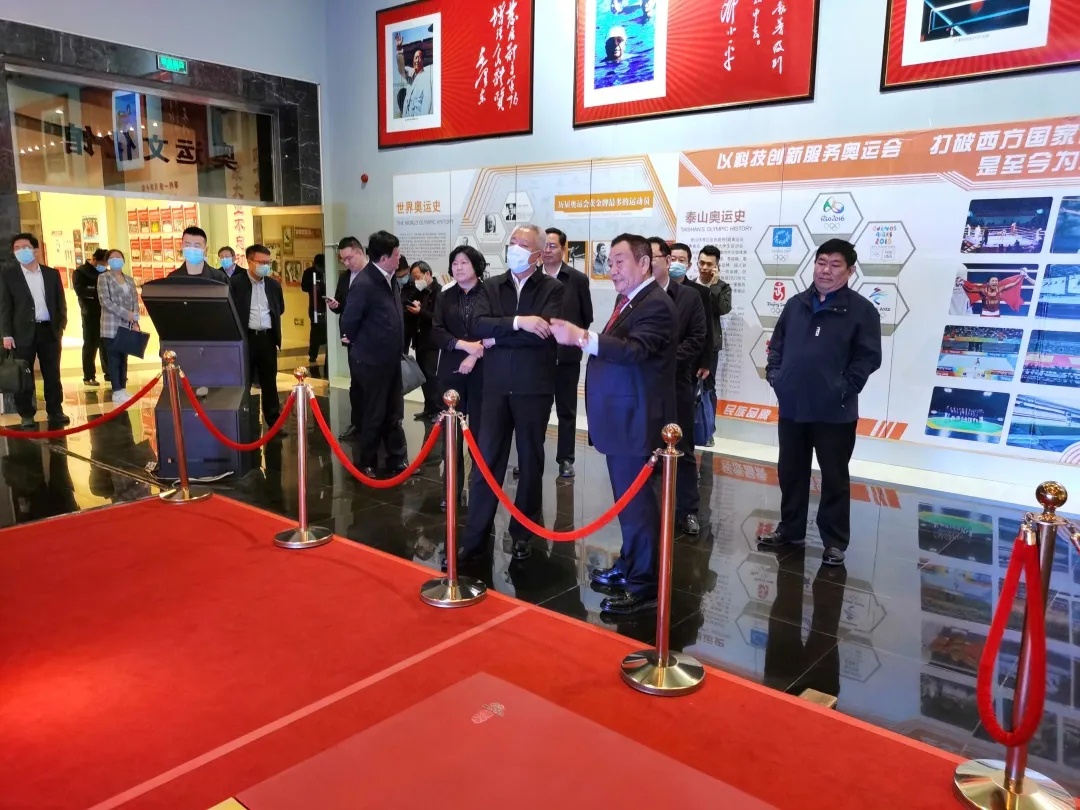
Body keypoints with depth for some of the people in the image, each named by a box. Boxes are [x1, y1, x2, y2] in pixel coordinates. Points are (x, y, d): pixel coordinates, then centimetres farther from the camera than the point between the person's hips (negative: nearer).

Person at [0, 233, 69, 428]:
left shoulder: (52, 273, 8)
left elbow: (60, 302, 12)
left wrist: (61, 325, 2)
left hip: (49, 330, 2)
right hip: (23, 332, -2)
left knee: (52, 374, 6)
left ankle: (55, 411, 15)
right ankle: (26, 415, 11)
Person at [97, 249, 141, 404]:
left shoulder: (129, 279, 15)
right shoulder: (103, 278, -1)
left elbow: (135, 301, 10)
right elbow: (106, 301, -12)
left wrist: (135, 321, -3)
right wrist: (126, 314, -18)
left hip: (127, 326, 5)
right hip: (112, 325, -5)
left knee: (124, 358, 8)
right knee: (114, 358, -3)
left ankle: (123, 388, 13)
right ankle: (117, 392, -1)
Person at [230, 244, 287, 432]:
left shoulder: (274, 284, 9)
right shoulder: (235, 283, -6)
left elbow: (280, 309, 21)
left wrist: (273, 327, 11)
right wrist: (244, 322, -5)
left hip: (268, 338, 4)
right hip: (245, 338, -4)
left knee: (269, 382, 11)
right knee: (243, 382, 5)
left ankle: (274, 422, 19)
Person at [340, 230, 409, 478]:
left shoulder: (389, 279, 5)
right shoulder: (364, 284, -21)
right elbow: (348, 323, -16)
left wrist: (397, 349, 12)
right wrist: (363, 346, 0)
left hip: (391, 360, 7)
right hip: (372, 362, -7)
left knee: (393, 414, 15)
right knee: (373, 416, 5)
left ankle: (397, 461, 27)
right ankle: (366, 465, 21)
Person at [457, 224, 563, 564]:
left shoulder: (552, 289, -2)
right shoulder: (491, 286, 7)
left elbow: (545, 332, -18)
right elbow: (479, 325, -9)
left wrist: (498, 338, -11)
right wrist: (518, 322, -23)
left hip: (534, 387, -2)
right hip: (496, 386, 2)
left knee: (530, 462, 10)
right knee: (486, 461, 2)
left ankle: (523, 533, 25)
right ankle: (475, 537, 10)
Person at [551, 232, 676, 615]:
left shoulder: (655, 305, -16)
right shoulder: (628, 300, 15)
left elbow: (636, 350, -32)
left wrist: (582, 337, -39)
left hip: (635, 420, -10)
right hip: (621, 417, 10)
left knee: (636, 499, -5)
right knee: (627, 496, 19)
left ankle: (644, 584, 4)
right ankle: (629, 565, 33)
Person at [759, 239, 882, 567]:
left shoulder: (861, 310, -5)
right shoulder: (796, 304, 9)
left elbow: (869, 357, -8)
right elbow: (777, 343, 16)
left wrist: (845, 388, -15)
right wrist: (774, 374, 3)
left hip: (835, 412, -5)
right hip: (791, 407, 5)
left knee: (834, 478, 6)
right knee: (790, 472, 15)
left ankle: (835, 540, 18)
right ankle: (790, 529, 30)